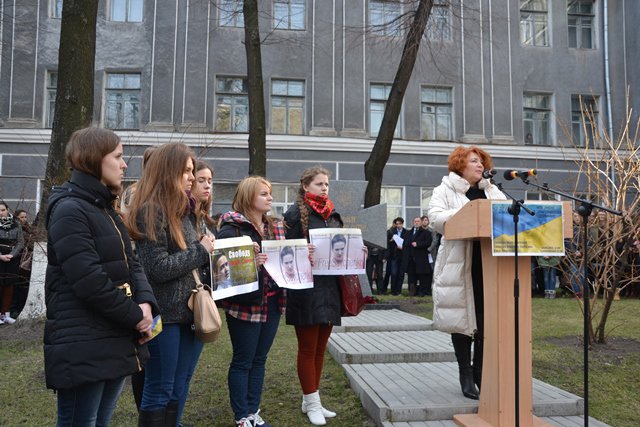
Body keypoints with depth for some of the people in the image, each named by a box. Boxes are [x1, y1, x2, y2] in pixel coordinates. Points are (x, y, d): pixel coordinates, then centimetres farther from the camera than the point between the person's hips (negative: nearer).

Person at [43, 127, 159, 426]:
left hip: (116, 341, 9)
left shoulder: (105, 209, 16)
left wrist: (146, 302, -7)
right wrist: (135, 316, -13)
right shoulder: (69, 209, -15)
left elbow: (130, 263, 11)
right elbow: (89, 280, -23)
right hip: (83, 346, -9)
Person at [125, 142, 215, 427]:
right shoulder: (150, 211, -14)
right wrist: (201, 251, -13)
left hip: (190, 310, 8)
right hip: (164, 314, -8)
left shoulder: (184, 210, 12)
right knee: (159, 391, 6)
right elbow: (158, 268, -21)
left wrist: (210, 252, 4)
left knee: (180, 389, 17)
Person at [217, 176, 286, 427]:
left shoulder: (275, 228, 11)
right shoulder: (232, 229, -12)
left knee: (260, 358, 16)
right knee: (243, 360, 6)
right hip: (245, 304, -7)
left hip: (272, 302, 7)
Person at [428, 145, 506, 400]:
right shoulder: (445, 190, 2)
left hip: (488, 263, 4)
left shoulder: (492, 191, 19)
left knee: (487, 319, 5)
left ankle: (479, 370, 22)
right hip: (459, 264, -4)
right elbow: (436, 217, -12)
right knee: (461, 317, 1)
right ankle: (466, 375, 13)